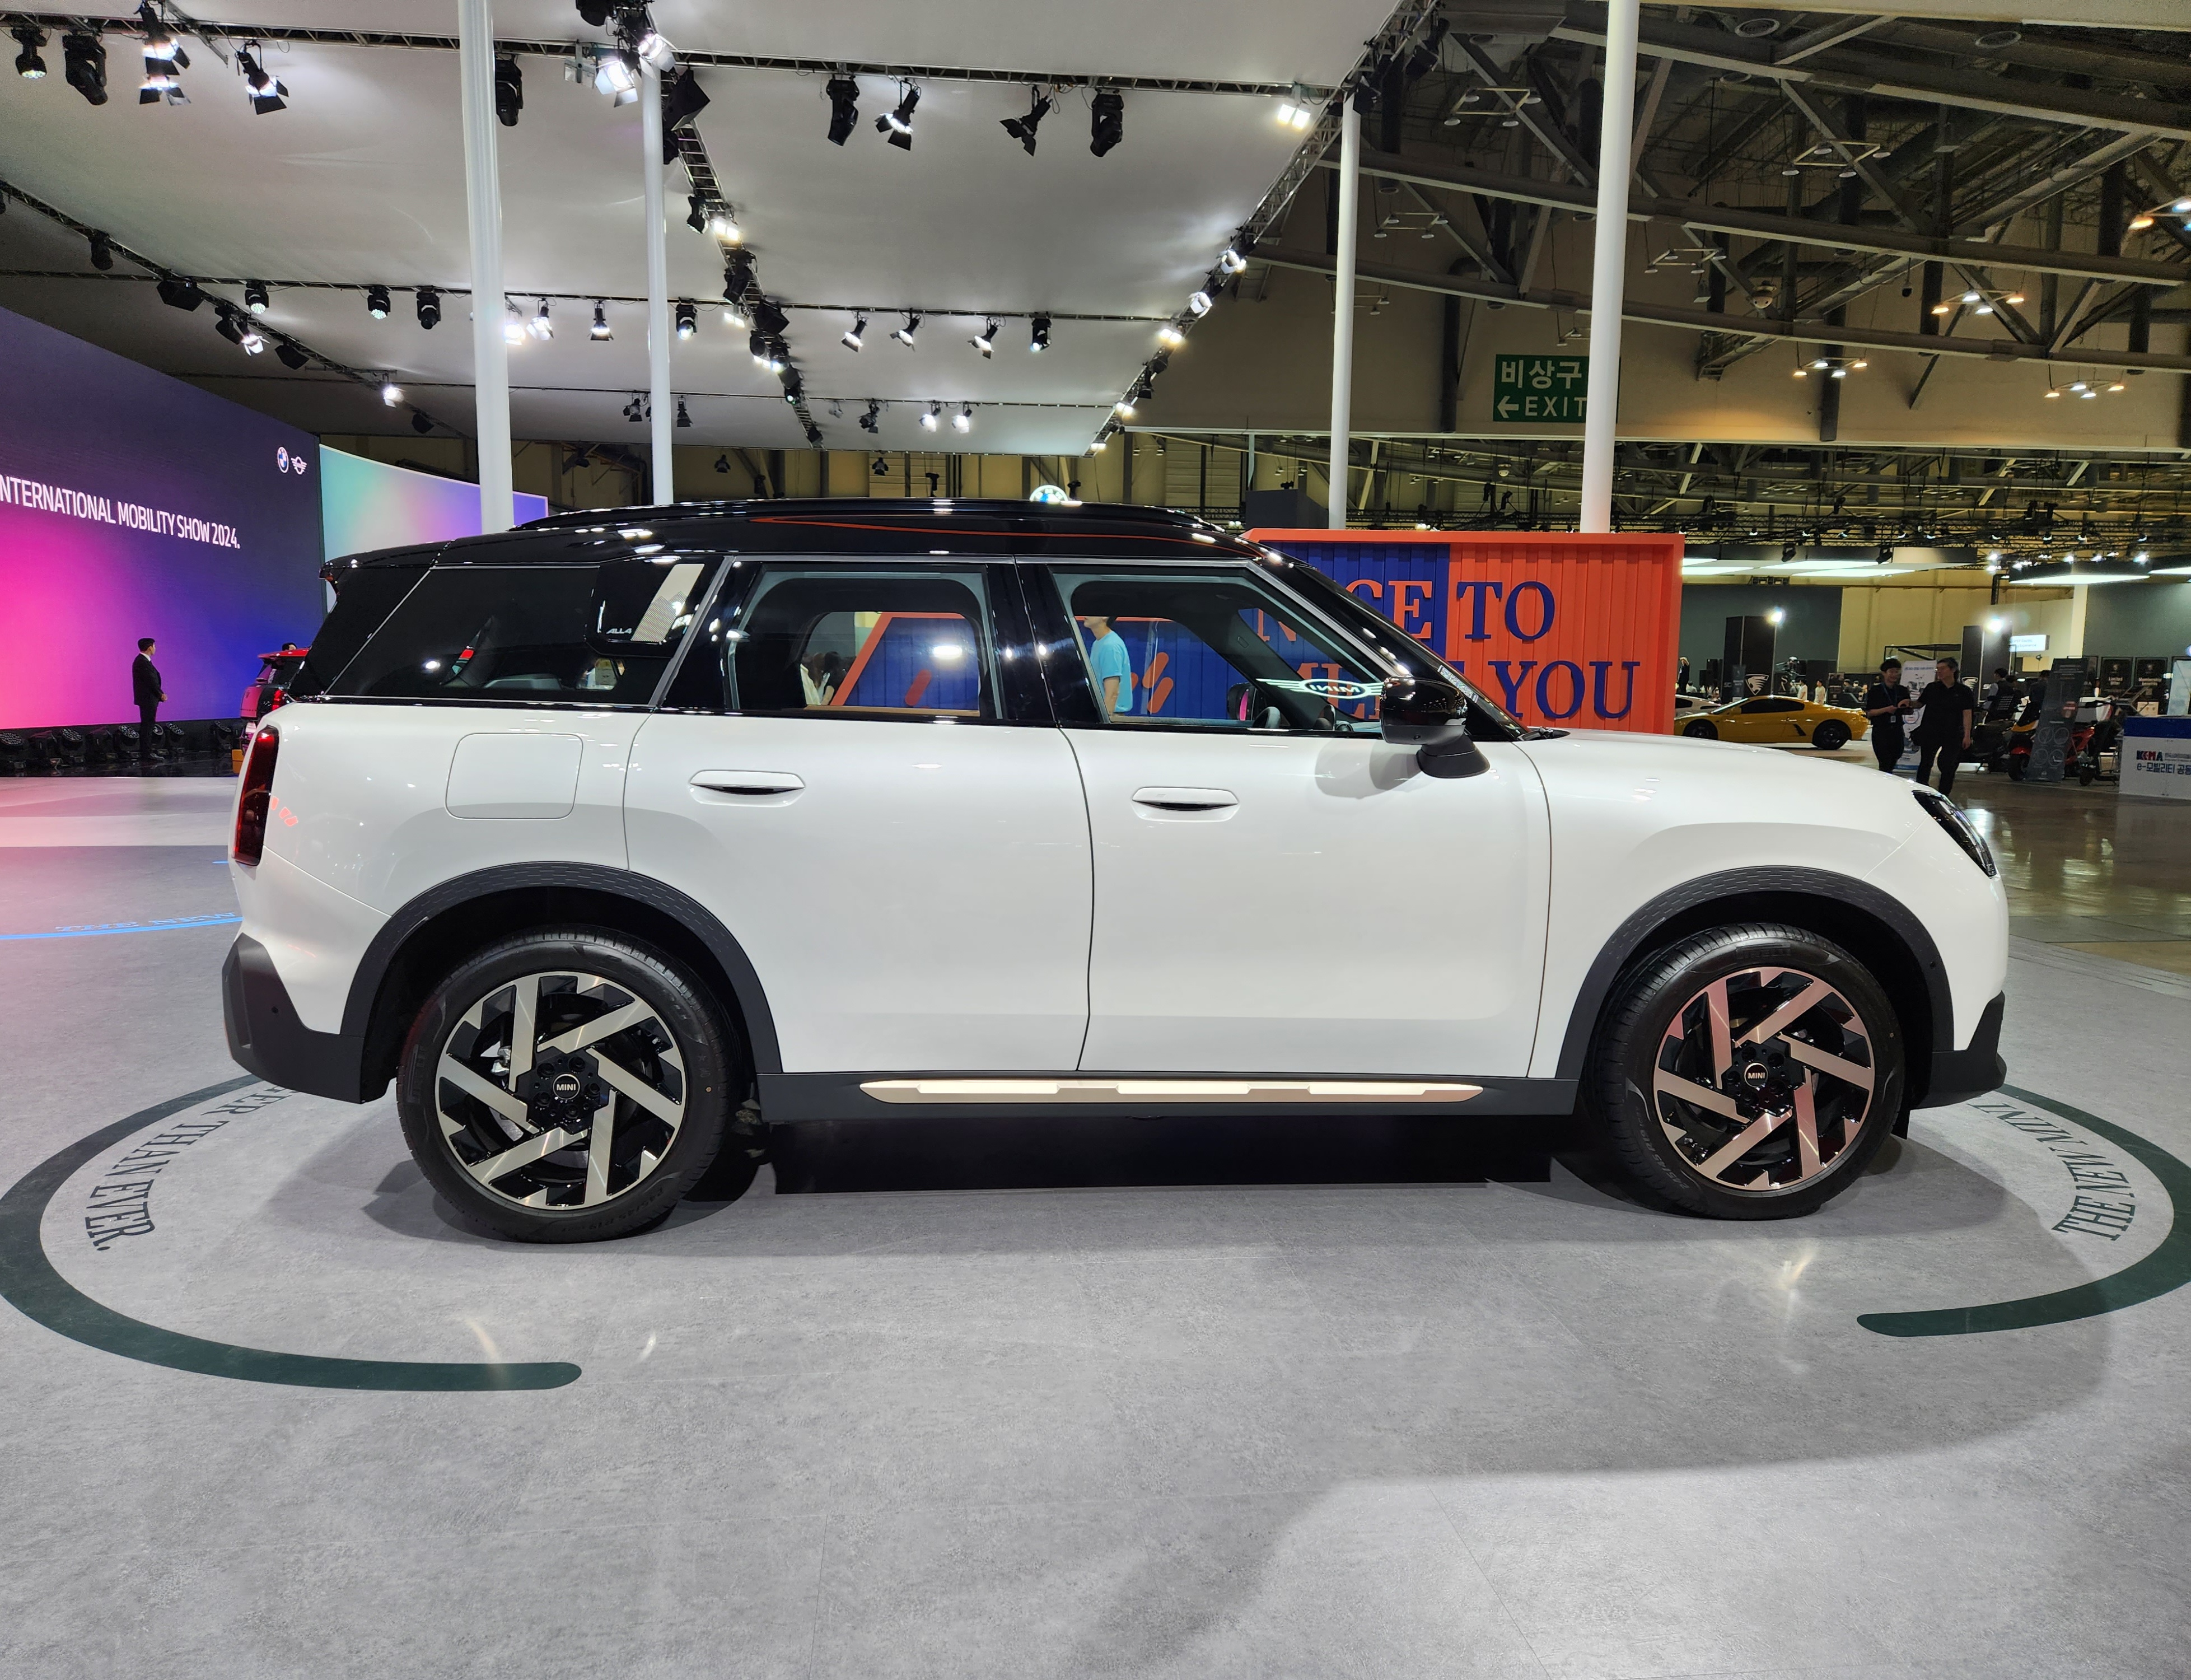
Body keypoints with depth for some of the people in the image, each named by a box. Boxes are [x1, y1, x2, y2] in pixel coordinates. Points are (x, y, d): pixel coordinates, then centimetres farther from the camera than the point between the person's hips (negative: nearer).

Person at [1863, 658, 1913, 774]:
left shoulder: (1902, 691, 12)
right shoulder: (1875, 690, -2)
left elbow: (1909, 712, 16)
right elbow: (1869, 712, -7)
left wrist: (1908, 705, -6)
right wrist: (1886, 710, -21)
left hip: (1897, 730, 5)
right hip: (1881, 731, -5)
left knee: (1893, 762, 10)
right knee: (1885, 764, -10)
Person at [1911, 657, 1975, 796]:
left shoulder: (1963, 691, 0)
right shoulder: (1932, 688, 5)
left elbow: (1967, 714, -3)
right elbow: (1919, 704, 11)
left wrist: (1967, 736, -9)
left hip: (1952, 735, -1)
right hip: (1930, 733, 1)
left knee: (1948, 767, 1)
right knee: (1926, 764, 6)